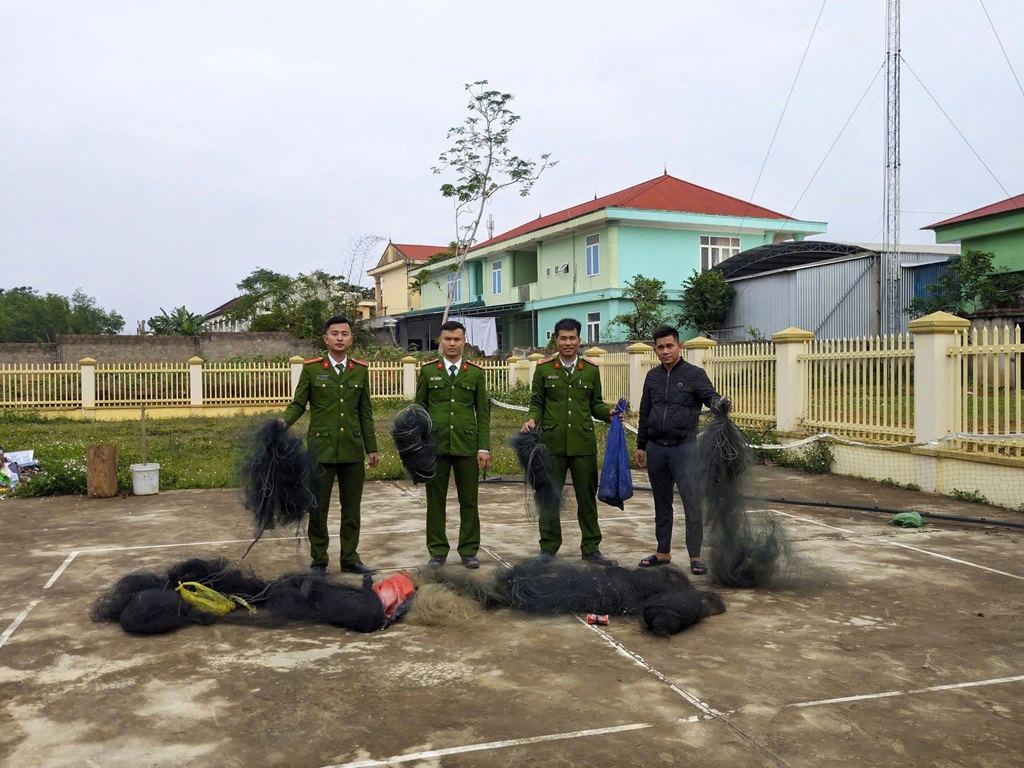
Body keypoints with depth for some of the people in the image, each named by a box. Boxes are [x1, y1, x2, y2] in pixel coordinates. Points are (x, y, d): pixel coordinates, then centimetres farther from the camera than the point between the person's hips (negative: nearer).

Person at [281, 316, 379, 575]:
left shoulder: (361, 370, 7)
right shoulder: (311, 368, 0)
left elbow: (365, 412, 9)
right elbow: (298, 404, 1)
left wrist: (371, 447, 8)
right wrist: (283, 421, -20)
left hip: (352, 450, 2)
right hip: (321, 449, -2)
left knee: (352, 508, 8)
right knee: (318, 508, 4)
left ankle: (350, 558, 20)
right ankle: (318, 560, 17)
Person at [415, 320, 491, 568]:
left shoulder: (475, 373, 6)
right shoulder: (428, 371, 5)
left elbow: (482, 413, 5)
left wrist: (484, 448, -1)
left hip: (466, 445, 0)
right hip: (435, 444, 0)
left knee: (469, 501, 4)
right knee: (435, 500, 5)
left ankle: (469, 551, 15)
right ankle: (437, 552, 15)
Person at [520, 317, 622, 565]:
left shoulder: (591, 369, 7)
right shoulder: (543, 368, 4)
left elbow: (595, 403, 12)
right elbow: (536, 403, 7)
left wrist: (608, 413, -7)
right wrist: (531, 419, -12)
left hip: (583, 443, 1)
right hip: (552, 443, -1)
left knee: (587, 497, 6)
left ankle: (591, 549, 17)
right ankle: (548, 548, 17)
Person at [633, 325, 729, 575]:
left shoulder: (694, 374, -2)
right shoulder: (652, 376, 11)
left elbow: (710, 396, -15)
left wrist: (719, 402, -39)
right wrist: (640, 446, 16)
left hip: (684, 447, -4)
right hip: (656, 449, 5)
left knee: (692, 503, -7)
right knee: (661, 504, 13)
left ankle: (695, 555, 1)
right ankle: (663, 552, 23)